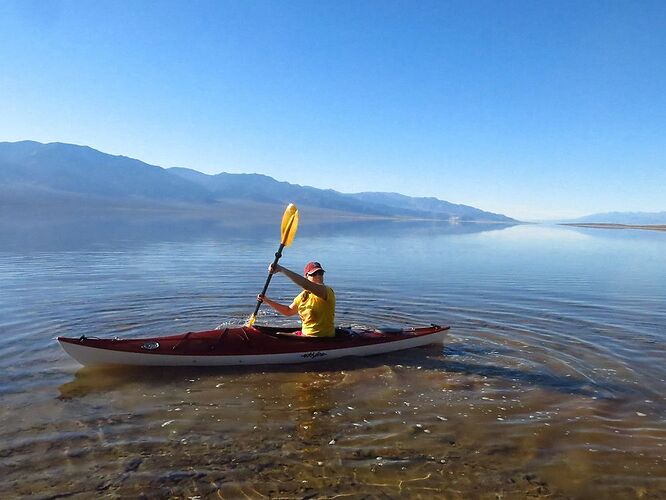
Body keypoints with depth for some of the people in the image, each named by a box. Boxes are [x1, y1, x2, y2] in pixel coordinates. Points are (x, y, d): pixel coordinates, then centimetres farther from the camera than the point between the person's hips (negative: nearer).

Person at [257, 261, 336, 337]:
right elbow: (289, 311, 21)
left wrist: (281, 269, -36)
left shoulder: (327, 291, -18)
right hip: (304, 335, 8)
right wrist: (267, 300, 11)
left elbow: (306, 284, -36)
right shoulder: (303, 296, 7)